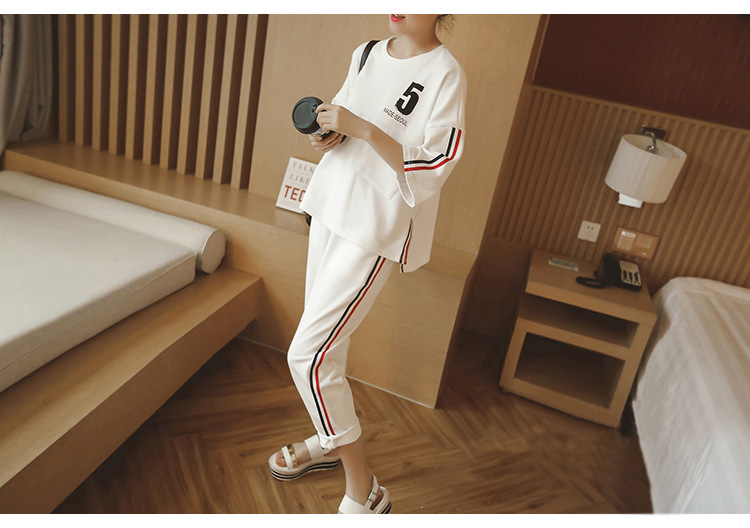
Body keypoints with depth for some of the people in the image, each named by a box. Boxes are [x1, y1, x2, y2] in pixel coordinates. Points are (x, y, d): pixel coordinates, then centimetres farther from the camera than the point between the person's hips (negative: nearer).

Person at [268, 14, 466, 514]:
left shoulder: (445, 73, -12)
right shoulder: (366, 54, 11)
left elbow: (433, 168, -19)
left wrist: (360, 128, -23)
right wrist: (331, 134, 0)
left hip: (378, 228, -8)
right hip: (333, 207, 8)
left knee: (308, 356, -11)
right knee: (326, 340, 17)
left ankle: (364, 493, 6)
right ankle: (330, 440, 41)